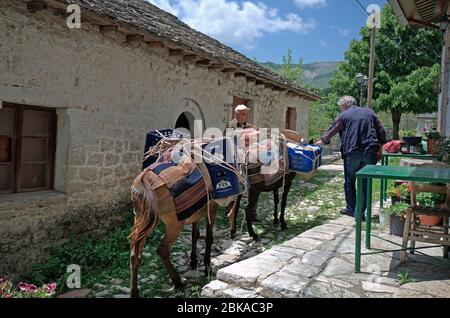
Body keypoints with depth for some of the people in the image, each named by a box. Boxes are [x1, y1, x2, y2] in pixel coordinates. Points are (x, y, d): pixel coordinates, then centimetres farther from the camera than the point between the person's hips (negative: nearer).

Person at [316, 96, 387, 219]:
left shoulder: (343, 116, 3)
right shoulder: (370, 112, 12)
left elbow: (331, 131, 14)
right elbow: (382, 131, 11)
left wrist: (323, 141, 30)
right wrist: (380, 147, 17)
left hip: (352, 153, -3)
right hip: (370, 152, 3)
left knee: (350, 182, 10)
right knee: (365, 183, 7)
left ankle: (352, 209, 17)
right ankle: (361, 211, 9)